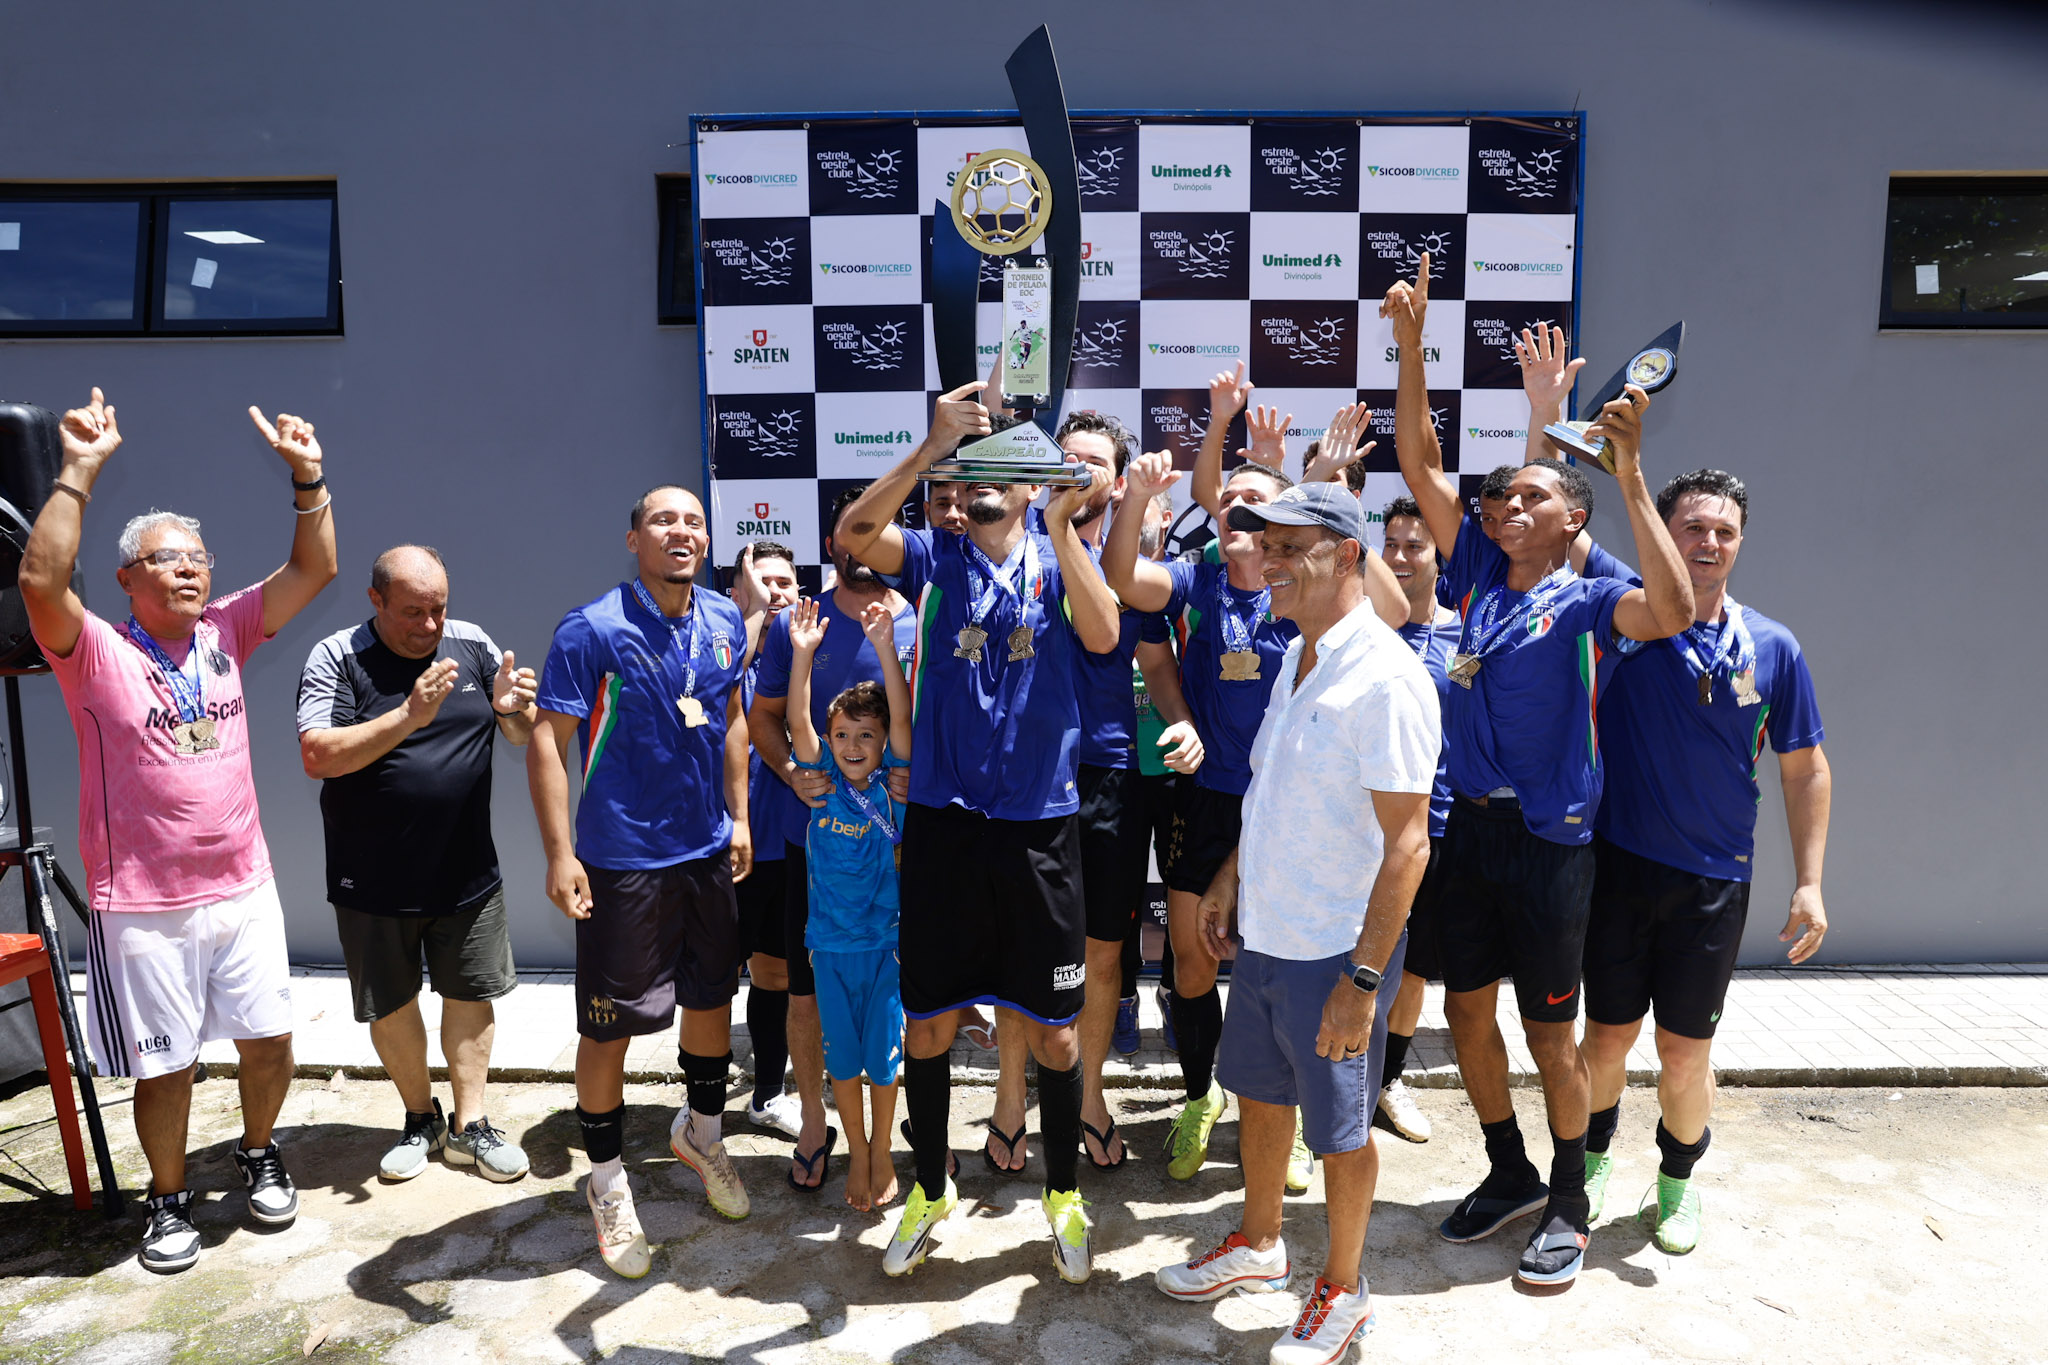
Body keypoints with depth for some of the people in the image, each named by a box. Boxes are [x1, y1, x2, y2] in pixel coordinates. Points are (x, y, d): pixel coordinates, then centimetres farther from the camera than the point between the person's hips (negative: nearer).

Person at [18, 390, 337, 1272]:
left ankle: (259, 1154, 37)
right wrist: (78, 473, -29)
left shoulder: (225, 635, 4)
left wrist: (307, 476, -10)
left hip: (244, 891, 4)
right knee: (165, 1066, 9)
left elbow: (314, 570, 0)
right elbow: (40, 582, -27)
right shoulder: (98, 653, -8)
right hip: (143, 909, -4)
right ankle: (169, 1200, 30)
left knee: (270, 1042, 12)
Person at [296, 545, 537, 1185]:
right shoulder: (336, 658, -9)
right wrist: (410, 715, -30)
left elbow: (526, 736, 4)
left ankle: (469, 1124, 26)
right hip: (374, 884, -2)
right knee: (391, 1007, 12)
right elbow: (318, 755, -21)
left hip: (468, 873, 2)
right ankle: (420, 1119, 34)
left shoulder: (473, 645, 0)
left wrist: (510, 707, -19)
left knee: (471, 994, 10)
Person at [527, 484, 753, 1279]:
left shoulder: (724, 622, 2)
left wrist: (738, 816, 11)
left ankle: (699, 1132, 44)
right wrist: (560, 854, -20)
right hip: (622, 861, -5)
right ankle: (606, 1181, 26)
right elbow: (547, 741, -15)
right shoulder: (593, 630, -15)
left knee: (712, 997, 19)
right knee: (609, 1026, 5)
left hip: (708, 852, 6)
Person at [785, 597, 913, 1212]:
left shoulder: (891, 783, -5)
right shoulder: (822, 780, -2)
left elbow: (902, 718, -18)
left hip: (885, 939, -1)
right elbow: (797, 723, -15)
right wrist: (803, 653, -27)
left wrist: (884, 648, -29)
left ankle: (882, 1153, 30)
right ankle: (856, 1153, 31)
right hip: (830, 941, 1)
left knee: (883, 1055, 10)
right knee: (841, 1057, 12)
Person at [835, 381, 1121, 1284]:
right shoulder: (933, 559, 4)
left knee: (1052, 1027, 10)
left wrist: (1060, 525, -16)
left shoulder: (1057, 560, 4)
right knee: (928, 1022, 12)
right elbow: (854, 533, -15)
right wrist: (933, 444, -19)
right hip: (942, 821, 1)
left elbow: (1102, 636, -14)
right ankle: (930, 1190, 33)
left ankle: (1064, 1195, 32)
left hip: (1040, 826, 0)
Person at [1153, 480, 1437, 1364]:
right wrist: (1232, 878, 17)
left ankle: (1342, 1292, 33)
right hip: (1265, 932, 8)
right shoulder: (1295, 658, 6)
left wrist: (1364, 976, -24)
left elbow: (1407, 841, -23)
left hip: (1335, 951, -8)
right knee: (1258, 1089, 22)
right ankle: (1259, 1246, 45)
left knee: (1339, 1127, 11)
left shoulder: (1384, 678, -21)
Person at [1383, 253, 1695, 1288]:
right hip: (1470, 824, 5)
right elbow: (1419, 465, 3)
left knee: (1550, 1031, 7)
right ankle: (1509, 1173, 35)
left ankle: (1569, 1202, 28)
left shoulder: (1589, 602, -7)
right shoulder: (1481, 575, 6)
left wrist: (1631, 474, -30)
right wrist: (1410, 345, -4)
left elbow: (1673, 608, -30)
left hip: (1548, 837, -5)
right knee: (1466, 1010, 14)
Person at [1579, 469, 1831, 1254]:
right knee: (1607, 1036, 11)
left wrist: (1809, 882, 1)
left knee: (1686, 1051, 10)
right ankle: (1593, 1157, 38)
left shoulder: (1772, 649, 0)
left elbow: (1805, 770, 5)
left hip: (1714, 879, 1)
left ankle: (1678, 1180, 36)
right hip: (1618, 864, -1)